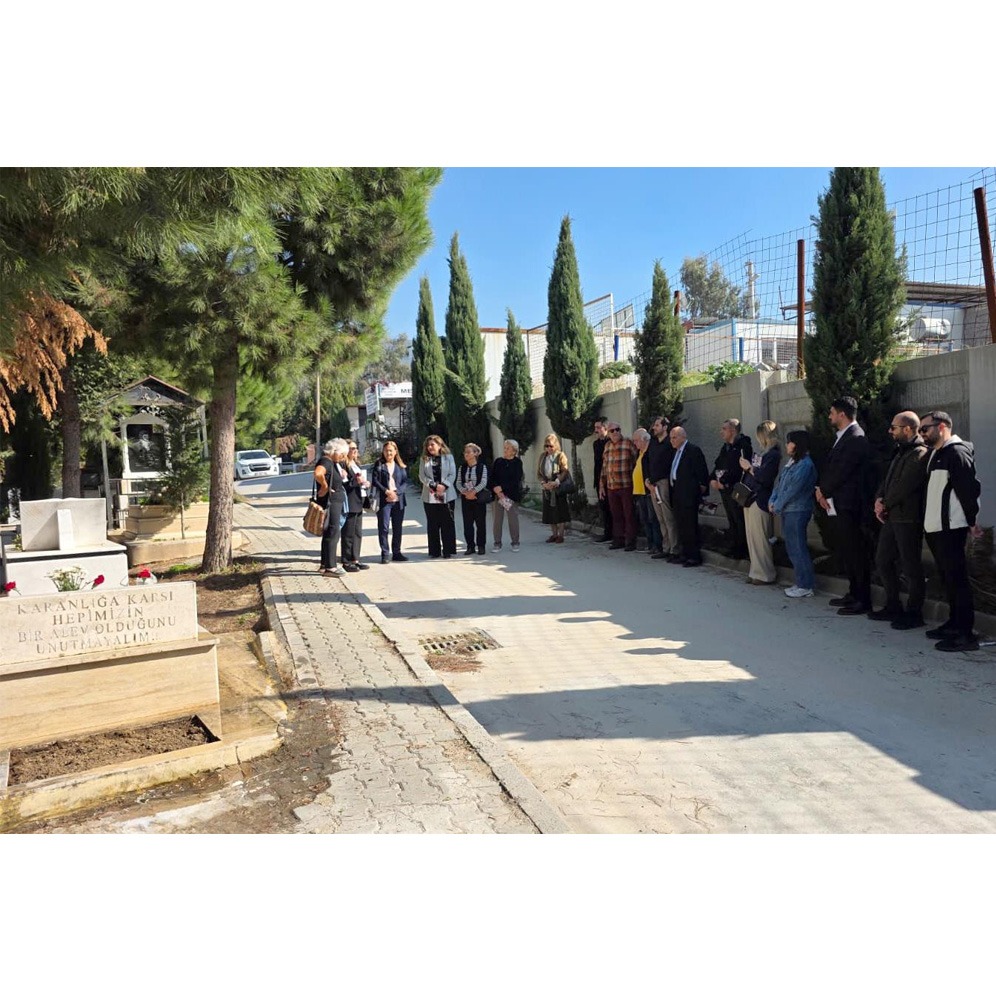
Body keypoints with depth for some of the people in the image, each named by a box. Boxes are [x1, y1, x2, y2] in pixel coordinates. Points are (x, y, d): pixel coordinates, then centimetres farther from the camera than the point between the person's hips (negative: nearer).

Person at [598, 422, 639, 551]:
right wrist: (601, 485, 16)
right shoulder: (607, 446, 13)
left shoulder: (629, 443, -4)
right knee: (616, 515, 10)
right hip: (611, 487, 5)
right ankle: (618, 540, 19)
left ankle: (630, 542, 9)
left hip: (626, 486, -5)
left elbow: (637, 461, -5)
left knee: (628, 515, 2)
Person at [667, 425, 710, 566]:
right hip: (677, 494, 9)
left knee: (690, 527, -5)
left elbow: (701, 470, -11)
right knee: (681, 526, 12)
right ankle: (685, 554, 21)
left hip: (689, 495, -9)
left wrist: (702, 486, -10)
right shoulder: (676, 451, 17)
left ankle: (695, 557, 1)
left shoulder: (693, 450, -9)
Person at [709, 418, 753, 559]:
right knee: (731, 520, 13)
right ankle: (732, 546, 20)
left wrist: (723, 482, -17)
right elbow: (718, 465, 16)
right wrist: (712, 479, -2)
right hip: (724, 489, 9)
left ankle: (742, 550, 2)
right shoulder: (725, 447, 18)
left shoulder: (743, 446, -11)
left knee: (740, 521, -5)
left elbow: (738, 468, -20)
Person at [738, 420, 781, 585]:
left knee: (759, 538, -5)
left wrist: (749, 468, -9)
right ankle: (756, 572, 19)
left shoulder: (773, 454, -10)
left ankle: (766, 575, 4)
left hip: (760, 500, -9)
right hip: (749, 498, 9)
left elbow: (764, 477, -19)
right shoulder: (760, 453, 14)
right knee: (751, 538, 11)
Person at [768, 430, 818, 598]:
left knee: (798, 548, -4)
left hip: (797, 511, -9)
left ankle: (806, 586, 4)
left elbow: (792, 490, -18)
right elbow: (779, 482, 14)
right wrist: (772, 501, 2)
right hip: (787, 511, 9)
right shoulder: (791, 462, 14)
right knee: (792, 548, 14)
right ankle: (801, 582, 23)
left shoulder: (805, 465, -15)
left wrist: (777, 507, -10)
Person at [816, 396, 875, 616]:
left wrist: (824, 491, -6)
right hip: (838, 505, 10)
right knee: (846, 552, 16)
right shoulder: (843, 437, 15)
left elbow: (841, 471, -19)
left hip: (849, 505, -10)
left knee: (855, 553, -3)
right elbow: (830, 467, 14)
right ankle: (854, 593, 27)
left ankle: (863, 601, 4)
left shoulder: (855, 438, -15)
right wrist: (822, 489, -1)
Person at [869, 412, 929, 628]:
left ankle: (913, 613, 11)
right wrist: (879, 500, -2)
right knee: (882, 561, 14)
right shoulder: (900, 452, 17)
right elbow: (887, 479, 16)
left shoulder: (920, 454, -15)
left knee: (911, 567, 0)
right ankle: (893, 607, 26)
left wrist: (884, 504, -7)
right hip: (891, 516, 10)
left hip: (908, 518, -10)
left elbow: (904, 486, -20)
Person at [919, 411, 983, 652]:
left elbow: (969, 488, -15)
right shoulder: (934, 454, 17)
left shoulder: (957, 452, -11)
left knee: (957, 579, -6)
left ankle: (966, 634, -1)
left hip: (951, 528, -9)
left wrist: (972, 521, -13)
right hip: (934, 527, 9)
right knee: (948, 578, 16)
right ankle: (954, 624, 26)